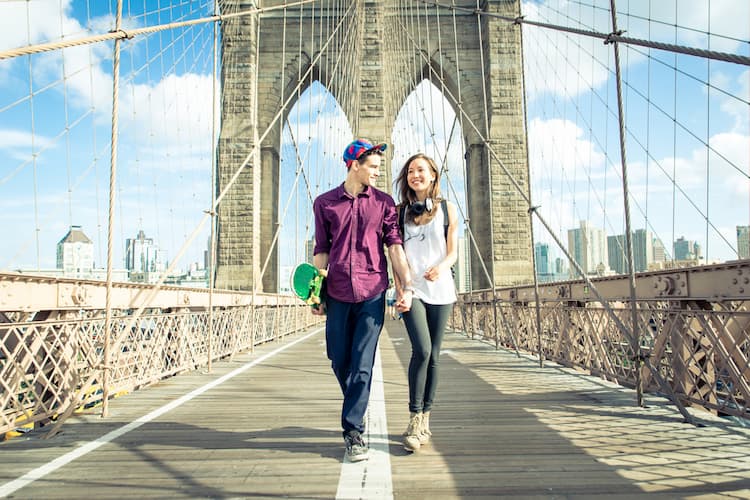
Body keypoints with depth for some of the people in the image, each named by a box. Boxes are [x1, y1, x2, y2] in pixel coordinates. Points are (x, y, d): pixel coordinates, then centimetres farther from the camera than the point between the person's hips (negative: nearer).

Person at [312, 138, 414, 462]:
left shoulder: (383, 202, 7)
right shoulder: (325, 203, 8)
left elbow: (394, 245, 0)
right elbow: (321, 250, 10)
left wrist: (406, 285, -10)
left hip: (372, 293, -1)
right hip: (337, 294, 2)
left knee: (362, 365, -4)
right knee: (339, 361, 11)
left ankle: (353, 431, 6)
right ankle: (355, 408, 38)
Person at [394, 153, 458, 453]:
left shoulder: (447, 209, 9)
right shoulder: (400, 211, 9)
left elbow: (453, 251, 6)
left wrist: (441, 266, -15)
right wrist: (399, 290, -5)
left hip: (440, 290, 1)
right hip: (412, 290, -1)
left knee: (433, 355, 4)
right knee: (422, 350, -16)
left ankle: (425, 419, 15)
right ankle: (414, 419, -5)